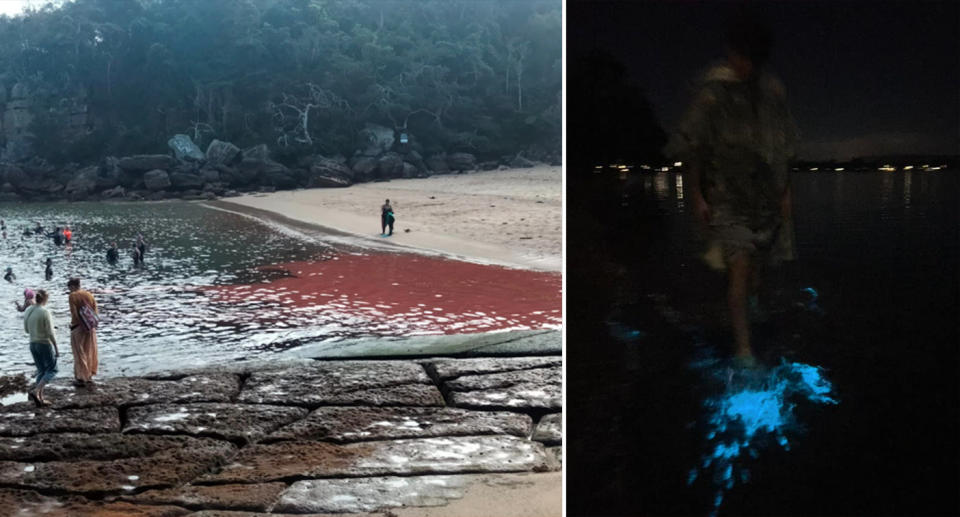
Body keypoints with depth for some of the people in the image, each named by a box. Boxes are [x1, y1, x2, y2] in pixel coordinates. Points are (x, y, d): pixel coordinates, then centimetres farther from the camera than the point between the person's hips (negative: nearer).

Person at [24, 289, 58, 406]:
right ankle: (35, 391, -12)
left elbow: (26, 330, 12)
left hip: (33, 344, 7)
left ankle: (40, 398, 9)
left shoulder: (28, 311, 3)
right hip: (45, 344, -7)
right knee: (52, 370, 5)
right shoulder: (45, 312, -18)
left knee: (41, 371, 15)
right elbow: (50, 333, -18)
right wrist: (56, 348, -12)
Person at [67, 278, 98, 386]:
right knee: (89, 352, 13)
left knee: (79, 353, 4)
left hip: (78, 327, -5)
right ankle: (89, 376, 19)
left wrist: (83, 325, -15)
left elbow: (74, 313, -17)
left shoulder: (73, 296, -8)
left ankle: (81, 378, 6)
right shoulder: (89, 295, 8)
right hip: (91, 327, 5)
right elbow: (96, 311, 3)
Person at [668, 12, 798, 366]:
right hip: (727, 196, -4)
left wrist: (785, 191, 12)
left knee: (756, 269, 7)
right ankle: (743, 346, -11)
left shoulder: (772, 90, 5)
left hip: (767, 197, 5)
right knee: (739, 267, -13)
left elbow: (785, 147, 13)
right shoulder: (712, 94, -9)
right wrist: (697, 197, -7)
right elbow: (692, 150, -5)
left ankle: (743, 319, 28)